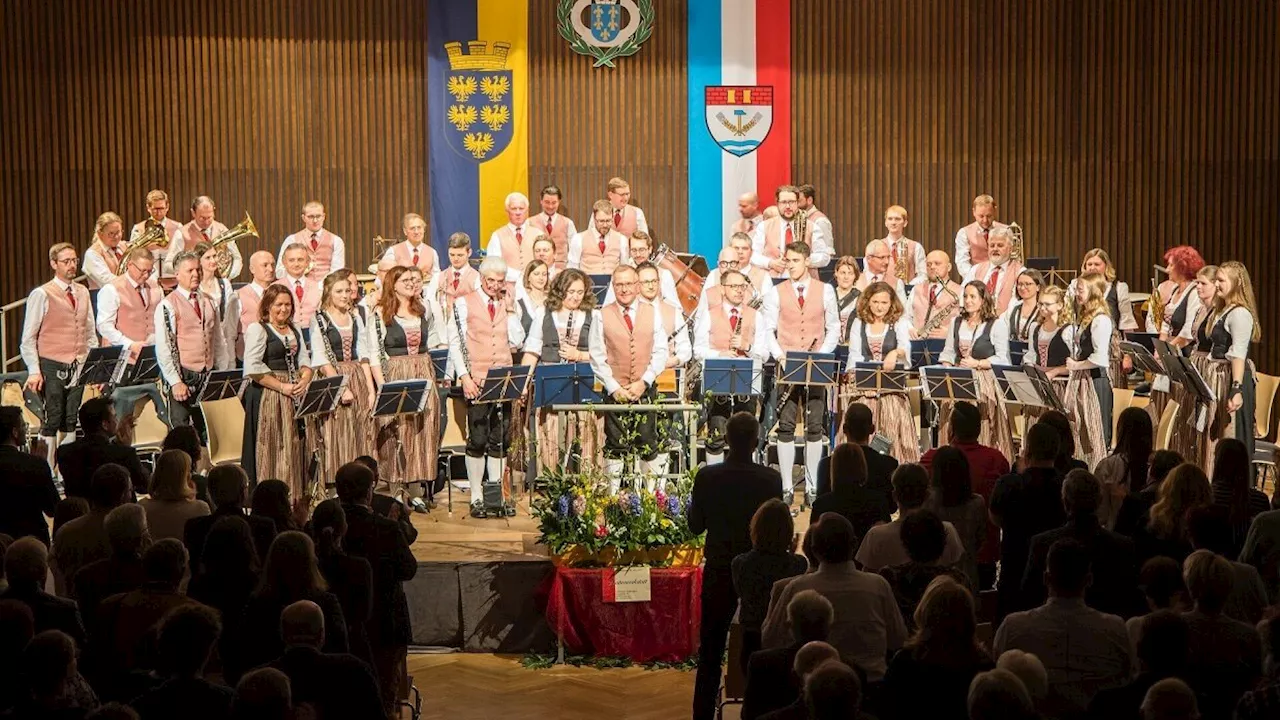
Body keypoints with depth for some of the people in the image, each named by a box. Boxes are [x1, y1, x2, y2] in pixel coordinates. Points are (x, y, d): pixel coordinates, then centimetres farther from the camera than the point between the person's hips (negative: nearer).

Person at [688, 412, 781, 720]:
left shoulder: (706, 477, -11)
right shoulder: (770, 479, -13)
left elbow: (696, 525, -1)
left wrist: (693, 501, 18)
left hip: (719, 571, 1)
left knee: (710, 651, 9)